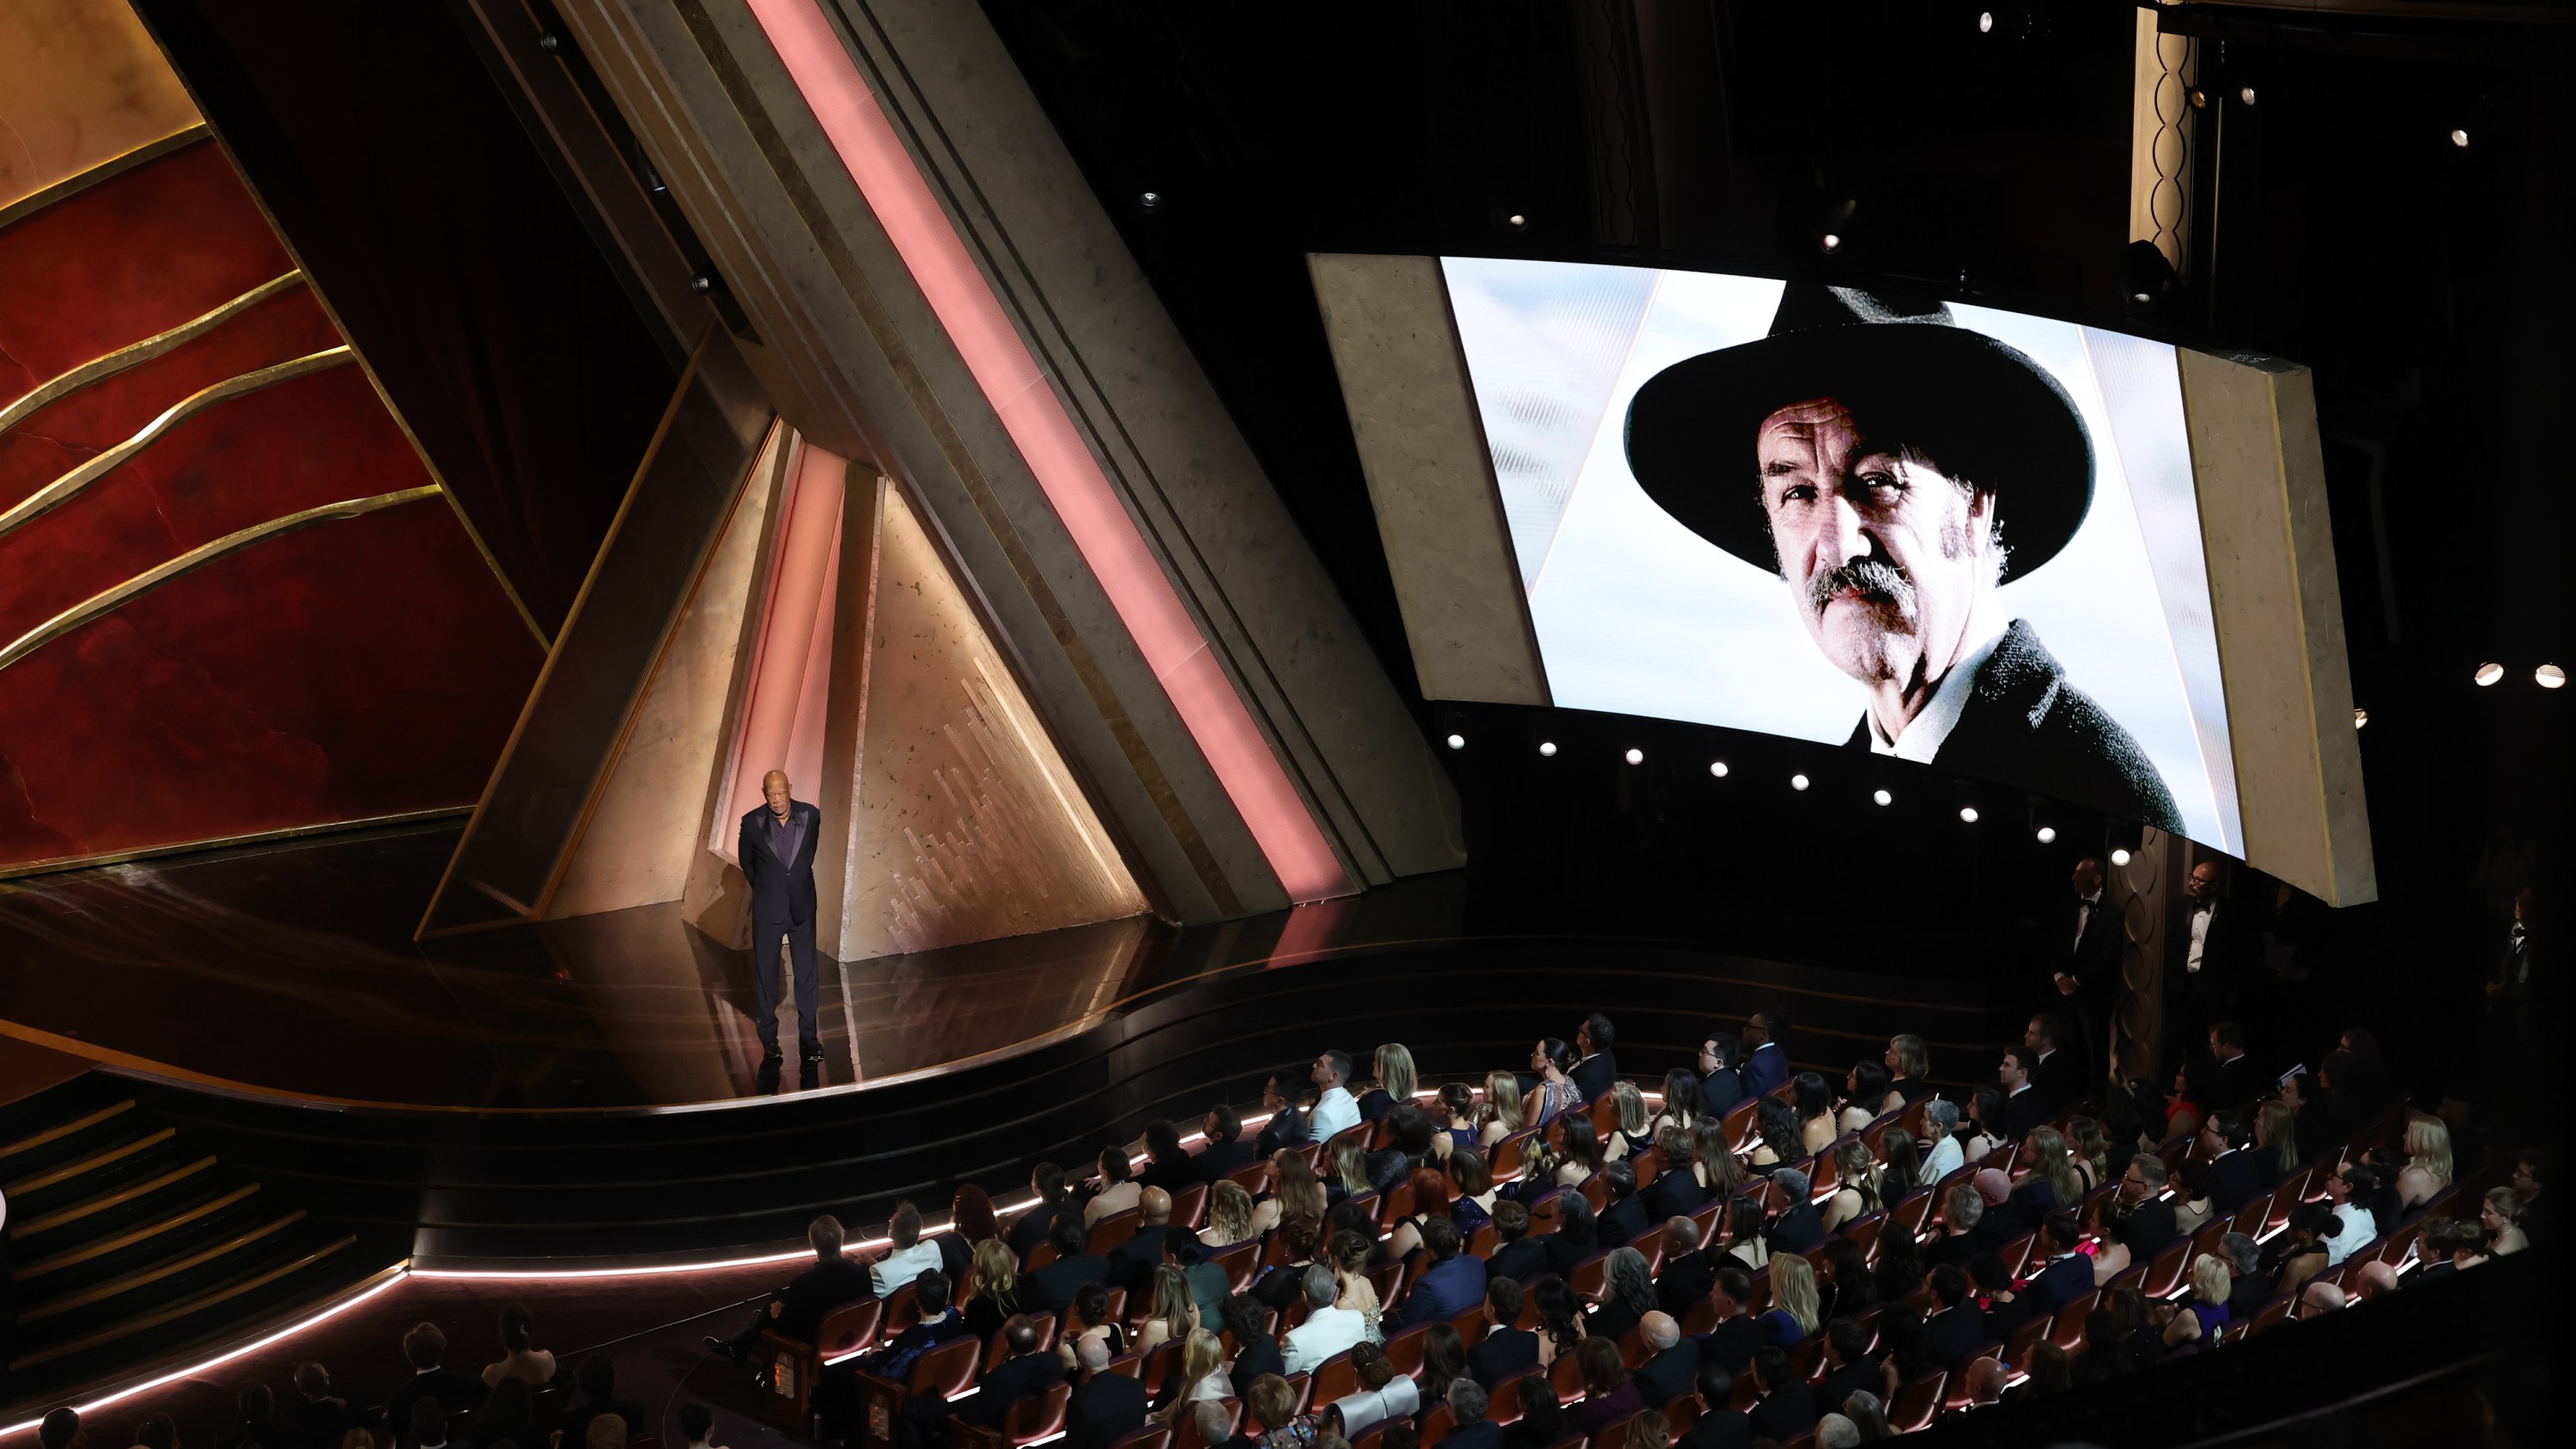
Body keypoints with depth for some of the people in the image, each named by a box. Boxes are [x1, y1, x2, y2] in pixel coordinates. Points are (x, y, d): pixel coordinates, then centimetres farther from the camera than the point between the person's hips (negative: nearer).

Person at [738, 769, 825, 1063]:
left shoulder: (810, 815, -7)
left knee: (807, 975, 5)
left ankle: (808, 1039, 13)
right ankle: (769, 1043, 13)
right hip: (768, 911, -1)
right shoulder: (752, 822, -11)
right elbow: (746, 861, 8)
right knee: (766, 976, 5)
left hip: (802, 909, 1)